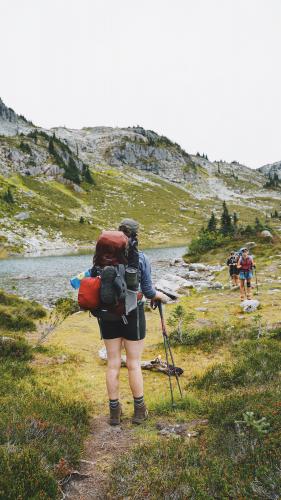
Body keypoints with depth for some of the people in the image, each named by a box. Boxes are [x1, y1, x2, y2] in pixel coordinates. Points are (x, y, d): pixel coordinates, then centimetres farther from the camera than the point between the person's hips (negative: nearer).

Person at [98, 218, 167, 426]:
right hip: (133, 314, -2)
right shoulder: (141, 258, -9)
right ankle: (139, 411, 22)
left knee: (113, 363, 11)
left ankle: (115, 411, 21)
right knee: (134, 363, 9)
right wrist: (160, 295, 14)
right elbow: (148, 291, -6)